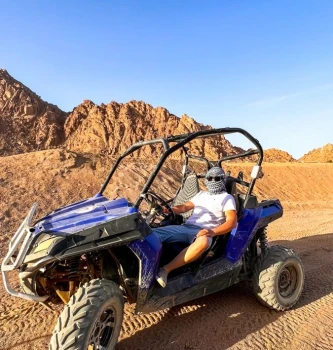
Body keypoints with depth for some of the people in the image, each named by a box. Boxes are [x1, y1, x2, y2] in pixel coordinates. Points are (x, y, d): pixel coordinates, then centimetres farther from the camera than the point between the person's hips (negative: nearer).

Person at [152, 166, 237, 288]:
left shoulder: (227, 198, 11)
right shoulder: (201, 194, 27)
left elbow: (232, 222, -4)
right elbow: (184, 207, 19)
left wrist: (213, 231, -22)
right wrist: (166, 209, -2)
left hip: (203, 232, -5)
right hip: (186, 227, 5)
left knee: (203, 241, -42)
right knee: (152, 233, -18)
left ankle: (165, 269, -40)